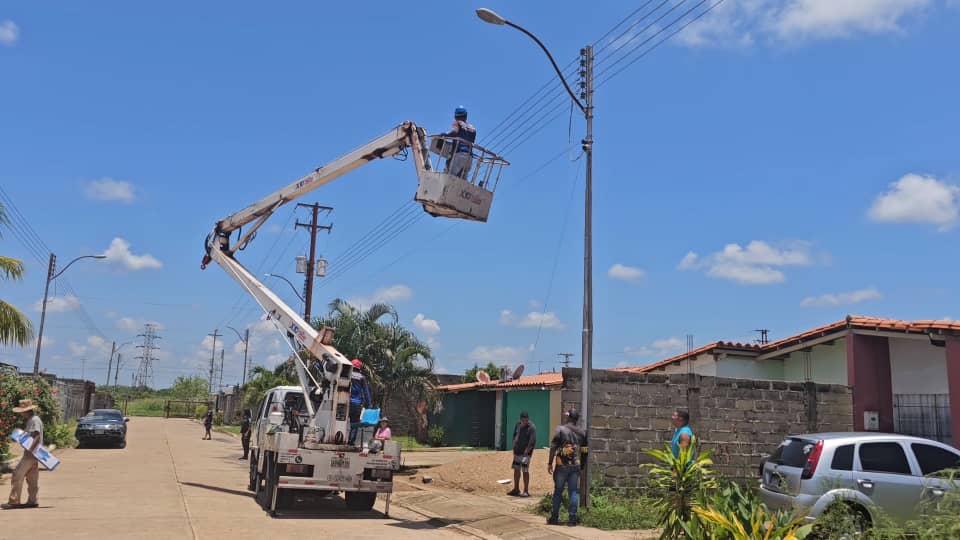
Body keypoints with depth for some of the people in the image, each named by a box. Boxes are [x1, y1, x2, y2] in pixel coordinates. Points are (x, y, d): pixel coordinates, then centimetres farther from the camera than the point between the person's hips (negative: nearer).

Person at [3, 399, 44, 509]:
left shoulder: (35, 420, -15)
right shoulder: (30, 420, 17)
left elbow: (37, 437, -25)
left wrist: (30, 450, -30)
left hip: (31, 454, -10)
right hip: (31, 453, 10)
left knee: (17, 475, -8)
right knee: (32, 479, 12)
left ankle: (14, 501, -4)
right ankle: (32, 501, 16)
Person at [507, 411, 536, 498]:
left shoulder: (532, 427, -15)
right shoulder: (518, 424, 6)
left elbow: (532, 442, -18)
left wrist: (526, 452, -19)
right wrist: (514, 447, 12)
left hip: (525, 452, -7)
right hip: (517, 451, 7)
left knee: (525, 471, -9)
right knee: (516, 470, 12)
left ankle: (526, 491, -1)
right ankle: (516, 489, 24)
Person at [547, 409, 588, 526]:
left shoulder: (561, 429, -5)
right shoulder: (582, 432, 7)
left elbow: (553, 447, -8)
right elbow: (584, 451, 10)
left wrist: (550, 463, -4)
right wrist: (582, 466, 17)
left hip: (562, 466, -2)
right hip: (576, 466, 2)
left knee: (558, 491, 7)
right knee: (574, 492, 6)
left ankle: (554, 518, 11)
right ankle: (572, 518, 3)